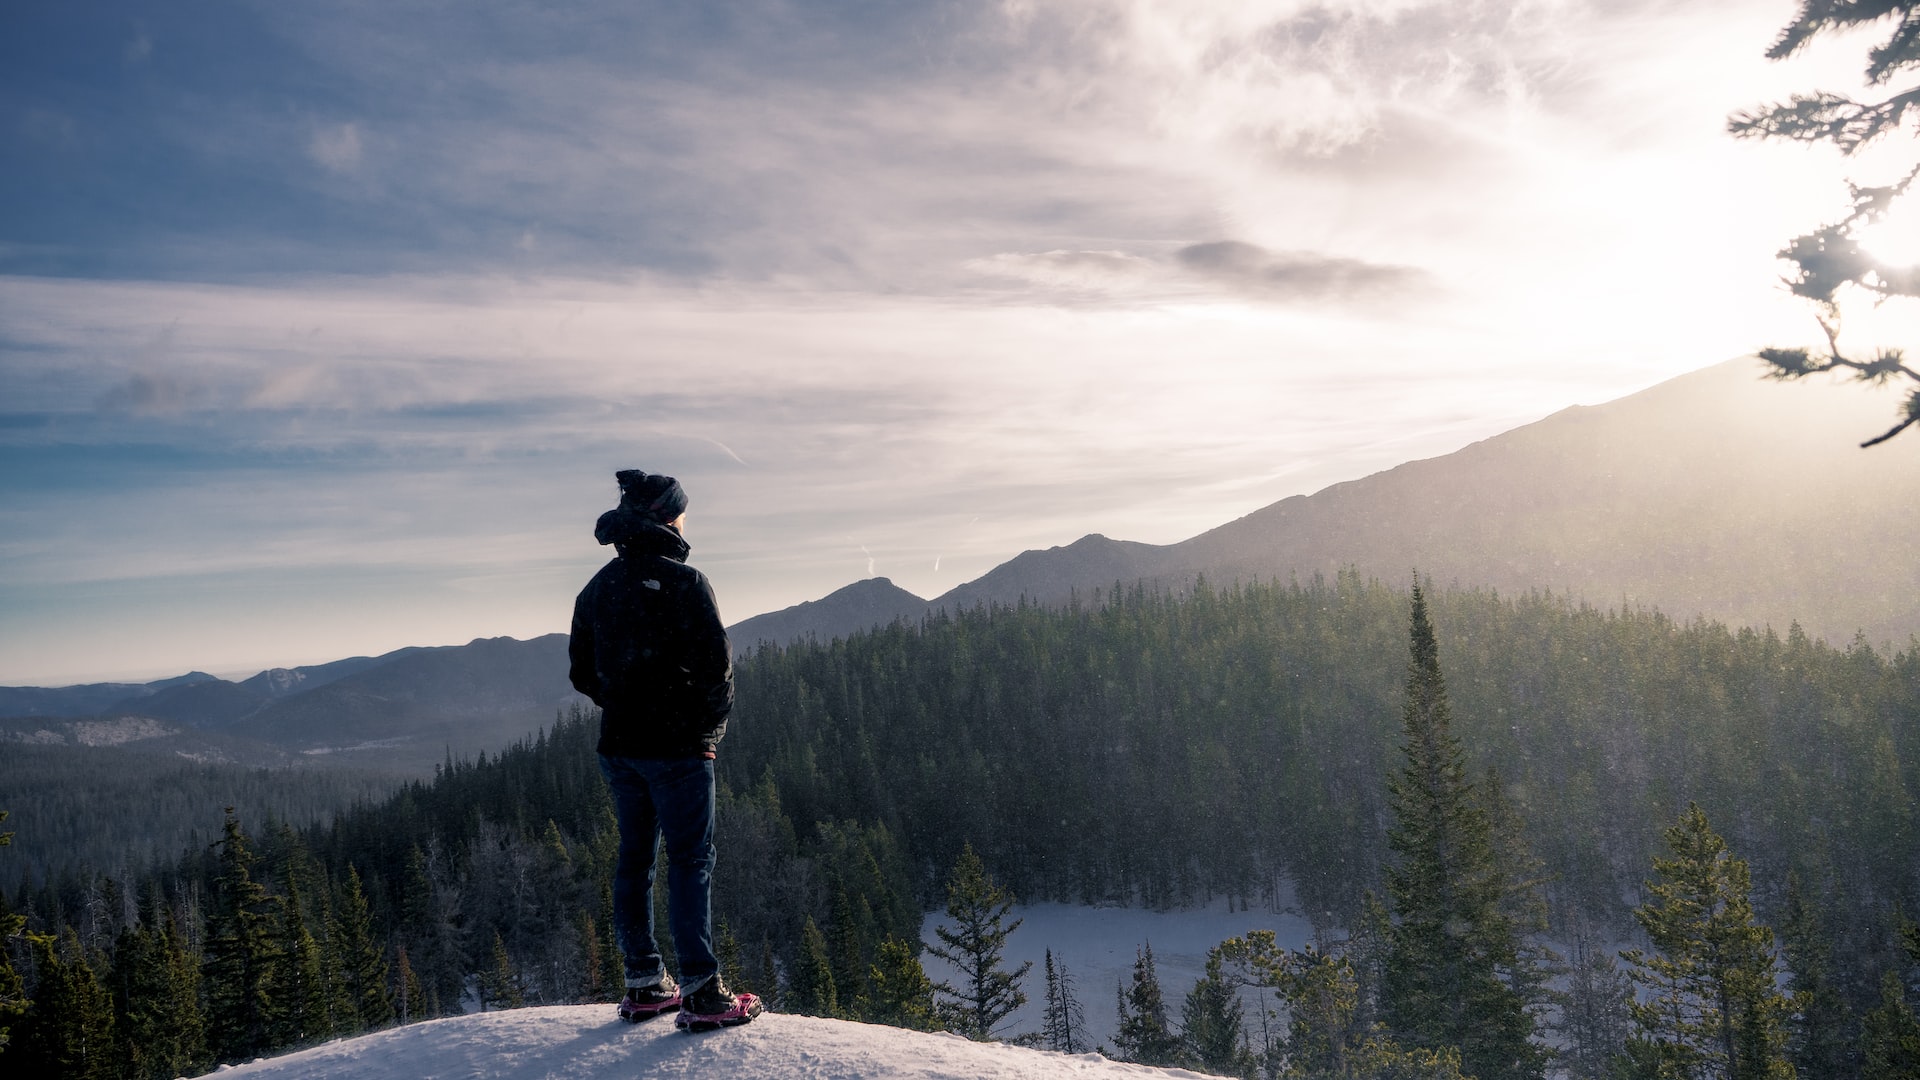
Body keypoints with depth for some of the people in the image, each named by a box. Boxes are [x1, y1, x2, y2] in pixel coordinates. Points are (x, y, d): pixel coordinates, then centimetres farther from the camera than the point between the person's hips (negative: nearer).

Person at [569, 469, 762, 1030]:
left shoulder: (597, 588, 8)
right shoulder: (684, 581, -12)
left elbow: (582, 672, 12)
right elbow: (715, 664, -16)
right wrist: (713, 725, 0)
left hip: (618, 745, 7)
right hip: (678, 745, -6)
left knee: (635, 857, 13)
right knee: (690, 860, -2)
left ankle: (643, 983, 19)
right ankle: (703, 993, -1)